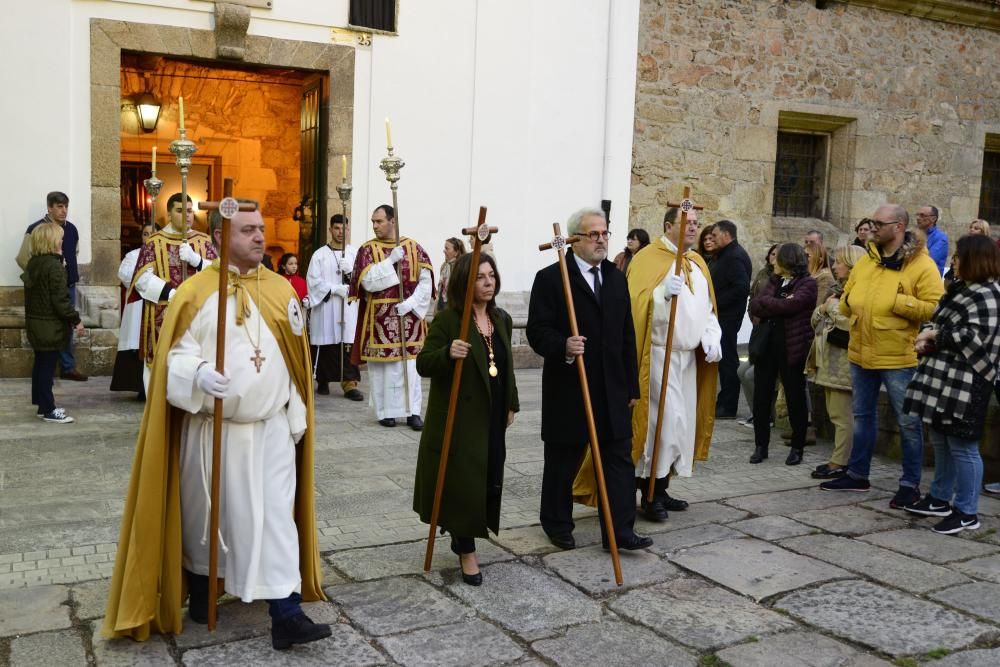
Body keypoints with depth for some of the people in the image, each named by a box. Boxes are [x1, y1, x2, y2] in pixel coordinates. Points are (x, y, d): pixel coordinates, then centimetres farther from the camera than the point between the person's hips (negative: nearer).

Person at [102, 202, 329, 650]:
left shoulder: (281, 289, 5)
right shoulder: (195, 292, -7)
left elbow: (296, 359, 8)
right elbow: (177, 355, -8)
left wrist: (297, 420, 8)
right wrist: (200, 375, -30)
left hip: (271, 428, 2)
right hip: (212, 429, -2)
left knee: (277, 516, -1)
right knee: (205, 513, 13)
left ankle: (286, 616, 1)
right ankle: (201, 592, 37)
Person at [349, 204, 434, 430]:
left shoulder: (413, 247, 4)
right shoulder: (368, 250, 2)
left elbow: (426, 281, -1)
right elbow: (367, 282, -11)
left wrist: (411, 303, -14)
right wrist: (391, 260, -17)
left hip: (409, 315, 1)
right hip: (379, 316, 0)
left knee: (410, 363, -1)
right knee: (382, 363, 2)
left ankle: (413, 411, 4)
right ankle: (386, 411, 11)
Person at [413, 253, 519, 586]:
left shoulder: (502, 319, 9)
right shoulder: (447, 319, -11)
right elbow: (423, 364, -14)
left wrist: (511, 404, 18)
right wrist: (447, 353, -33)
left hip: (492, 417, 6)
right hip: (458, 417, -6)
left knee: (489, 480, 10)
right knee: (463, 481, -2)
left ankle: (462, 537, 31)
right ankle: (467, 551, 14)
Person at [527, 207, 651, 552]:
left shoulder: (617, 279, 12)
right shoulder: (550, 278, -6)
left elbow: (627, 336, 14)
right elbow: (536, 330, -11)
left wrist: (632, 385, 13)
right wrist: (563, 345, -31)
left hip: (612, 390, 5)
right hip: (568, 390, -5)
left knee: (620, 458, 2)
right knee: (563, 461, 9)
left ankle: (620, 530, 8)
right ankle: (557, 523, 27)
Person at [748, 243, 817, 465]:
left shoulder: (808, 284, -4)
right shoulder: (774, 281, 16)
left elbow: (789, 305, -20)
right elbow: (753, 307, 3)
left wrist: (764, 301, -5)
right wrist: (777, 306, -13)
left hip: (791, 347, -6)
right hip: (767, 344, 6)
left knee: (795, 398, 3)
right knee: (761, 397, 5)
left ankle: (797, 448, 15)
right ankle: (761, 445, 15)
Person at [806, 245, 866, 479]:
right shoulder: (838, 289, 18)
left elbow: (850, 322, -28)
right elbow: (815, 319, 20)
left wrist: (833, 305, -13)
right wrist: (822, 309, -1)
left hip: (843, 362, -10)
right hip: (829, 361, 10)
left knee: (842, 415, -4)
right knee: (836, 414, 14)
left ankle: (840, 463, 0)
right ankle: (838, 458, 22)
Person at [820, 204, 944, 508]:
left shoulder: (922, 265, -11)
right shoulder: (866, 261, 8)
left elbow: (934, 309, -17)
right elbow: (847, 298, 17)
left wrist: (898, 302, -23)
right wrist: (850, 304, -5)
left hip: (898, 358, -6)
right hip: (861, 354, 7)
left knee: (908, 421, 4)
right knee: (862, 415, 17)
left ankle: (910, 484, 16)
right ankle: (857, 474, 30)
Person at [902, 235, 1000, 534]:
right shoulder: (960, 288, 15)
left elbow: (975, 338, -21)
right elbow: (939, 320, 23)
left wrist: (934, 335, -11)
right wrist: (927, 337, 2)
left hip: (964, 383, -10)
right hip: (943, 377, 10)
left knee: (961, 446, -3)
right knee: (941, 442, 18)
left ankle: (967, 512, 6)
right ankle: (940, 499, 31)